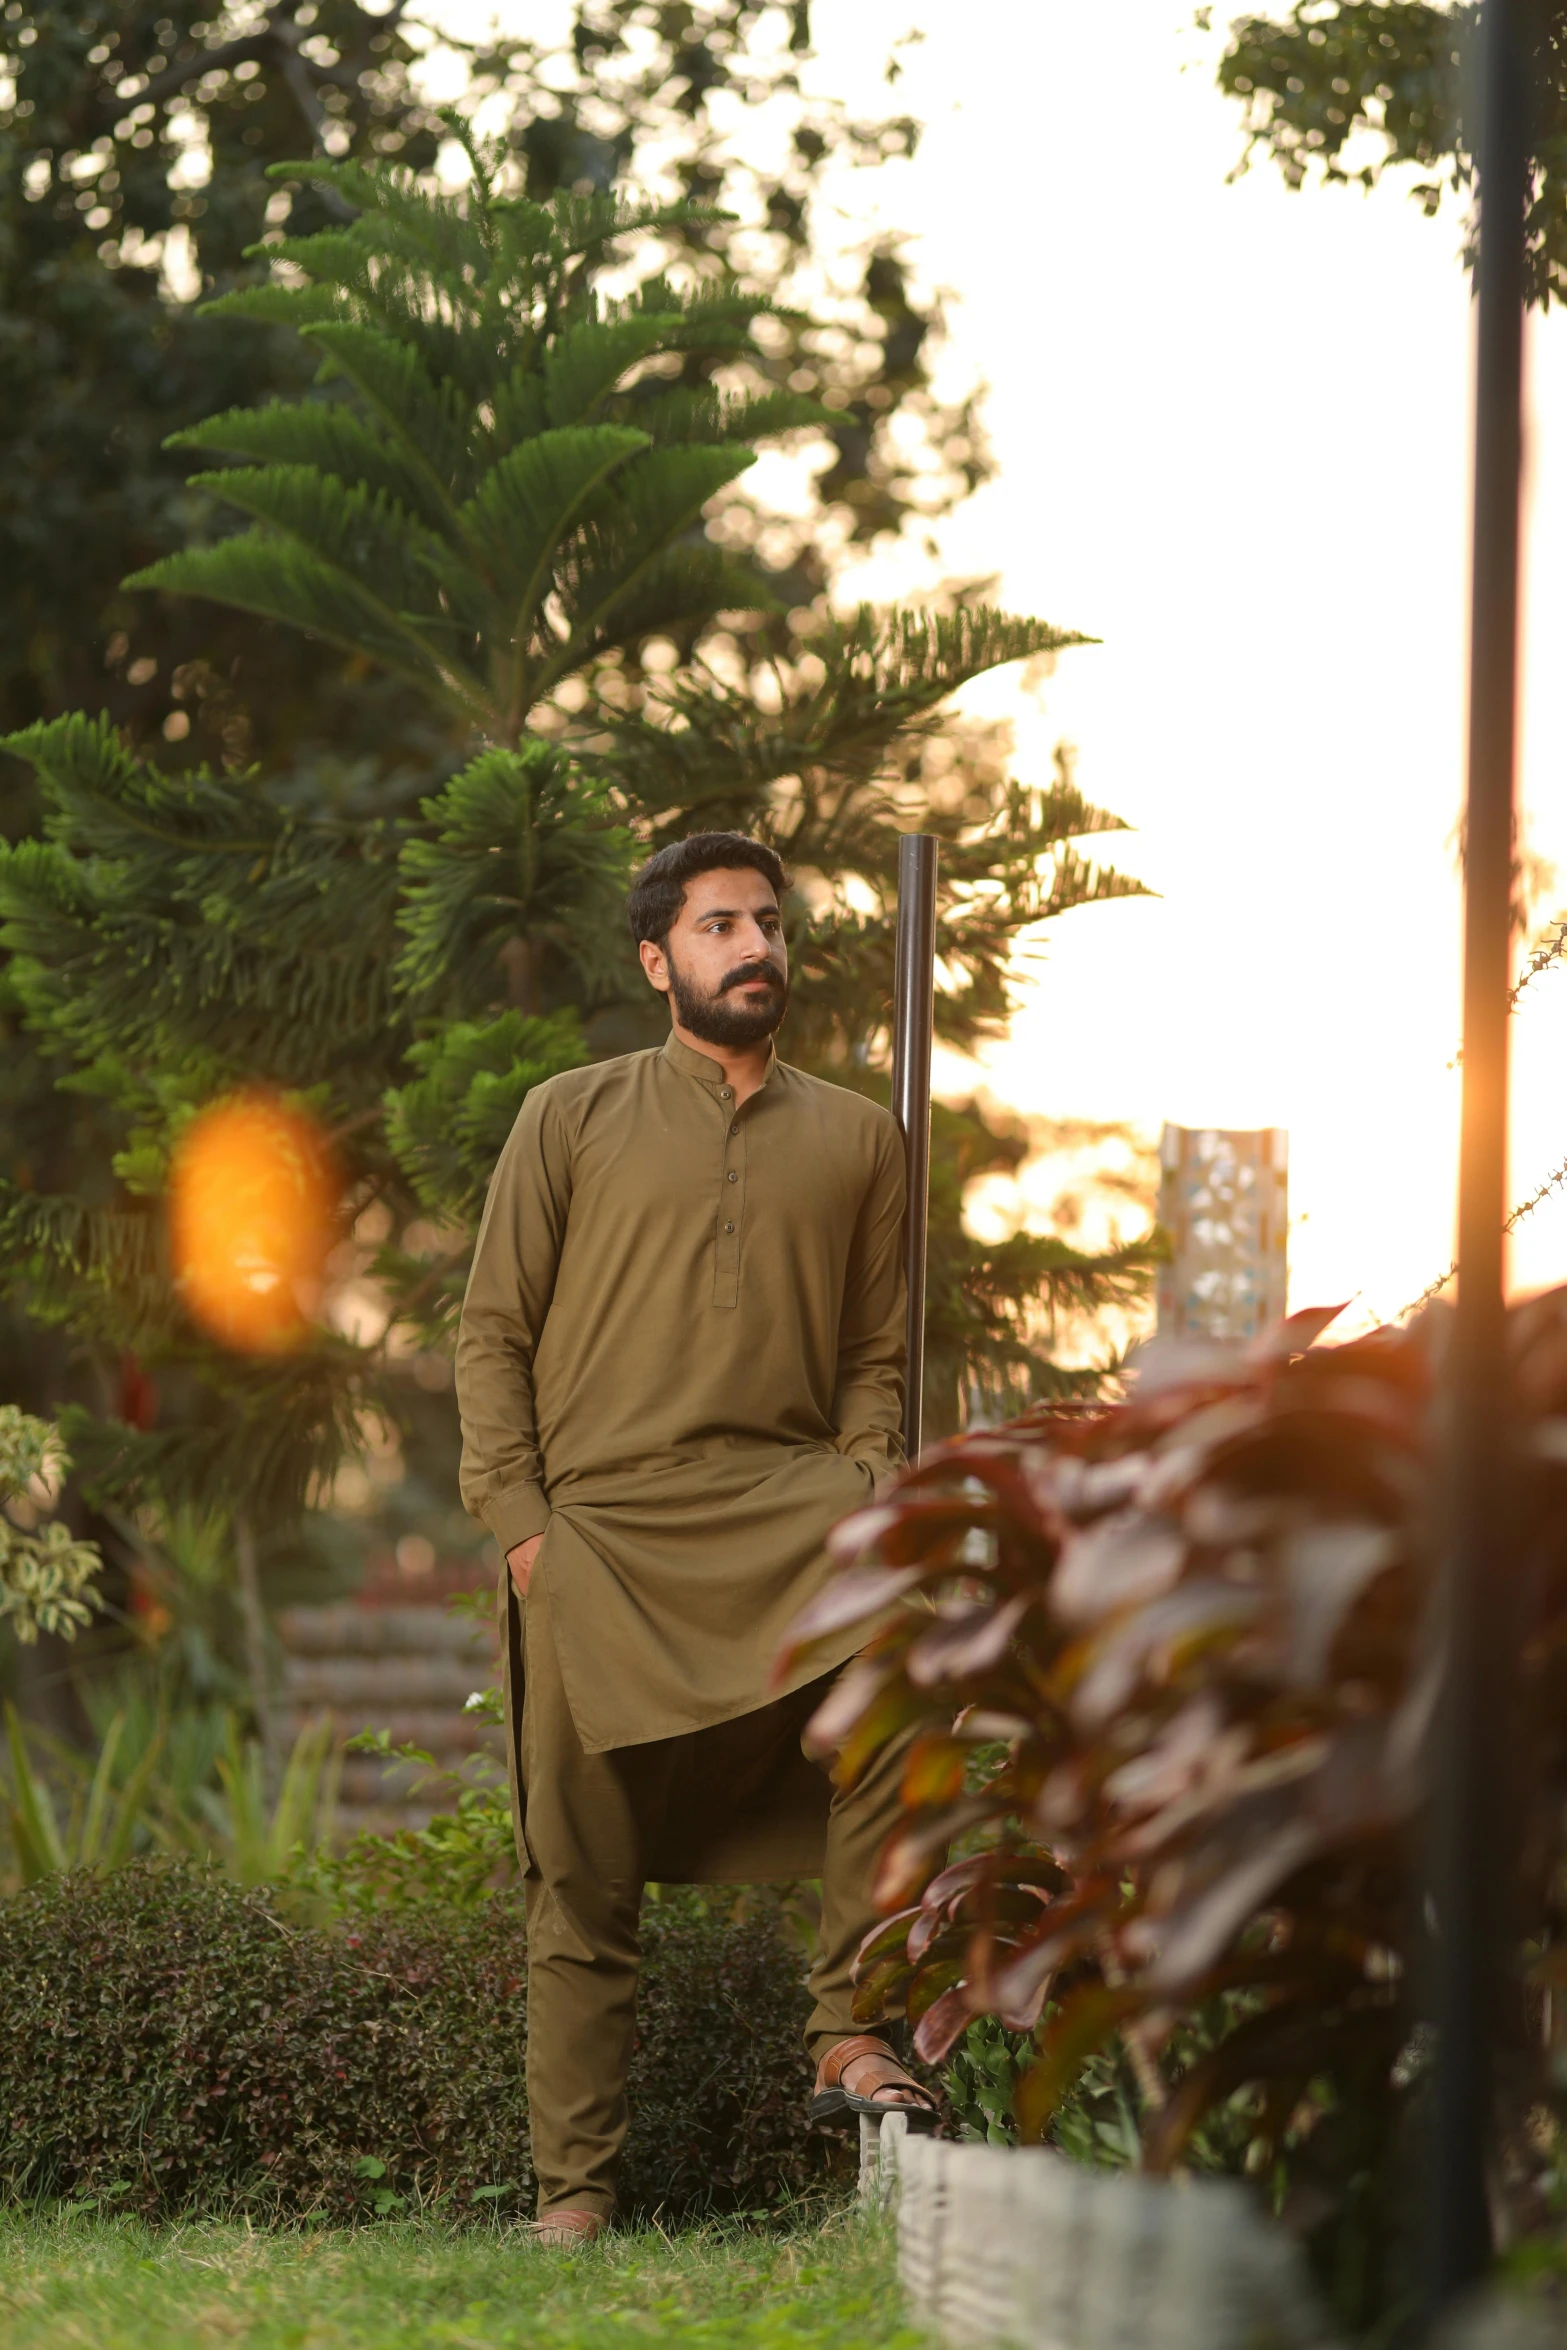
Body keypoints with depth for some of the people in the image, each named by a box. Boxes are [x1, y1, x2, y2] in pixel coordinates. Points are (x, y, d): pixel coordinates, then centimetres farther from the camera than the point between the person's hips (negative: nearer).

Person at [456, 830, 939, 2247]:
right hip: (604, 1532, 0)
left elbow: (876, 1356, 16)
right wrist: (520, 1519, -3)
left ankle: (852, 2030, -25)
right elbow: (493, 1333, 9)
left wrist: (861, 1499, -2)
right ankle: (575, 2187, 6)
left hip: (784, 1498, 1)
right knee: (584, 1879, -1)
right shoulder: (574, 1119, 11)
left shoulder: (856, 1139, 16)